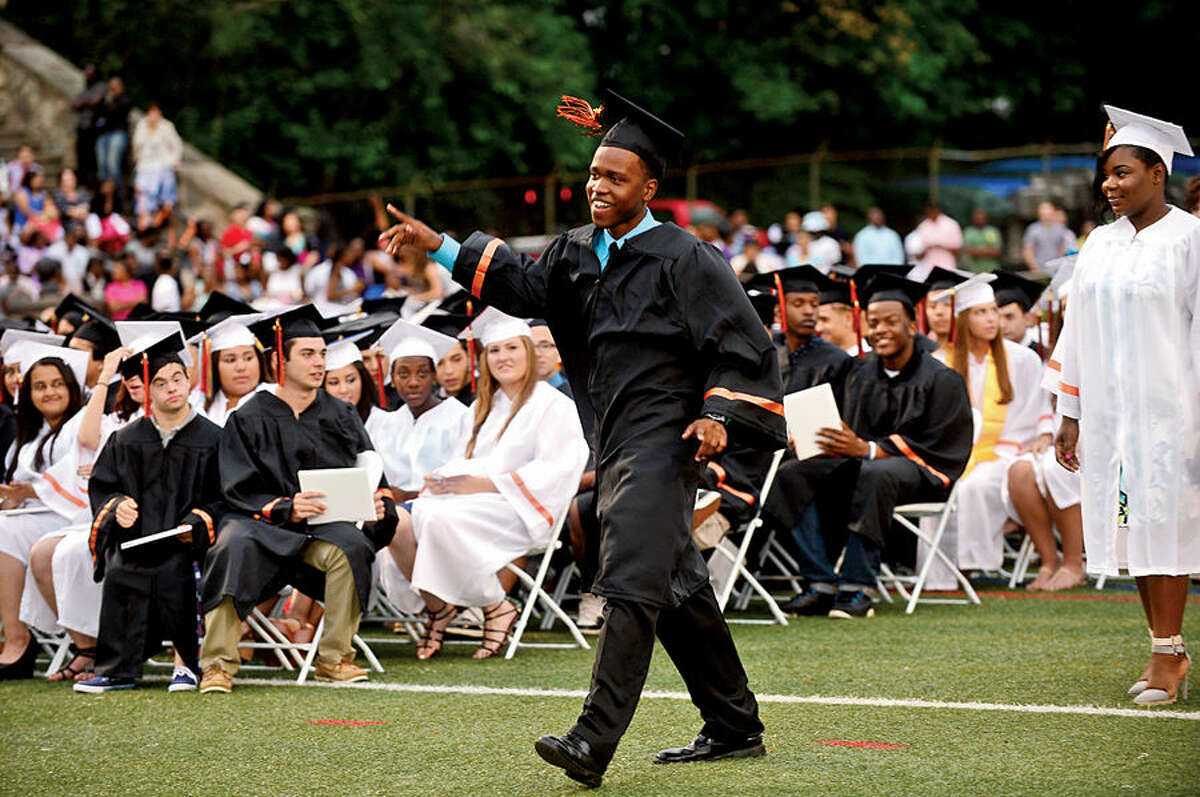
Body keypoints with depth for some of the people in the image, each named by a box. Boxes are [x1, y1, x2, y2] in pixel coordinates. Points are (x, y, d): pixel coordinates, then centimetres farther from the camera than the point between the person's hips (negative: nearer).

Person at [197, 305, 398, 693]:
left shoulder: (340, 417, 12)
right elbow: (240, 493, -4)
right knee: (234, 547, -35)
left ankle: (334, 658, -18)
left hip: (326, 527, 2)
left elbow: (372, 478, 10)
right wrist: (286, 509, -24)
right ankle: (219, 663, -30)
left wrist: (379, 507, -15)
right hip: (263, 522, -2)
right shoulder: (249, 420, 3)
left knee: (350, 547, -33)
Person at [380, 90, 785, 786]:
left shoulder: (684, 260, -7)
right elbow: (523, 285, 2)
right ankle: (735, 728, 25)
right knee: (677, 589, 14)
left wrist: (718, 415, -19)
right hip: (617, 441, 8)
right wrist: (439, 247, -6)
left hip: (663, 438, -8)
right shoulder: (578, 252, 14)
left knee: (632, 583, -16)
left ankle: (596, 741, -22)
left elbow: (744, 345, -7)